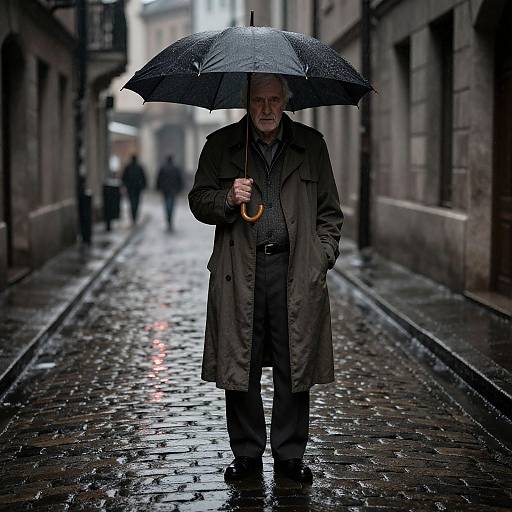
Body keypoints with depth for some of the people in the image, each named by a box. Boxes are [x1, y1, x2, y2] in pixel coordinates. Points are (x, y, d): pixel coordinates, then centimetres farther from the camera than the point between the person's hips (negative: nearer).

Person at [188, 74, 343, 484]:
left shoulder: (311, 145, 11)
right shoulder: (220, 145, 9)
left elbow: (329, 211, 14)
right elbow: (199, 201, 9)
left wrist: (322, 257, 2)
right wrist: (228, 199, -12)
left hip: (295, 271, 0)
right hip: (240, 271, 0)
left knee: (294, 366, 3)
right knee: (240, 365, 3)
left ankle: (290, 453, 15)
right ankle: (247, 453, 15)